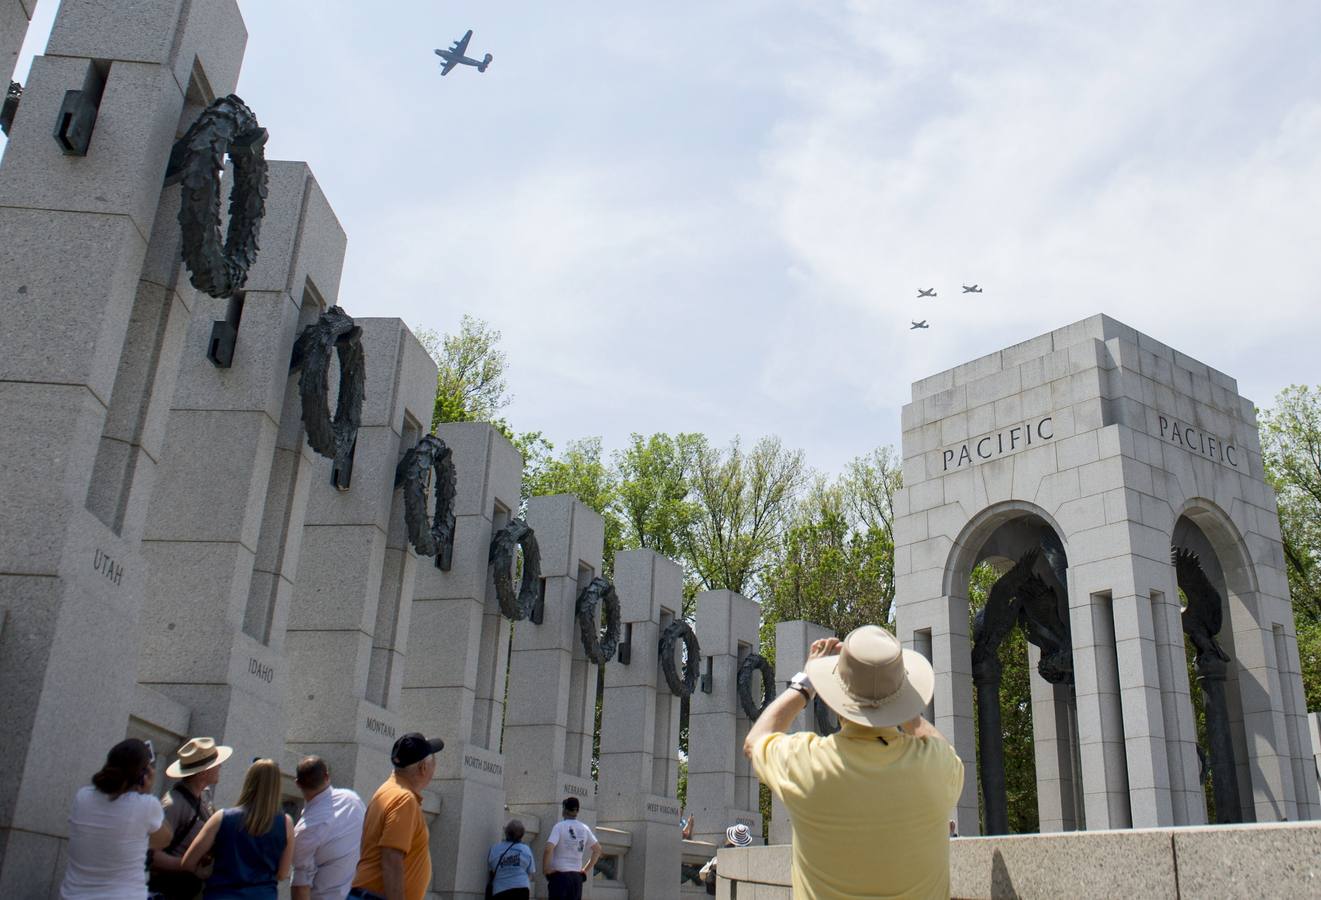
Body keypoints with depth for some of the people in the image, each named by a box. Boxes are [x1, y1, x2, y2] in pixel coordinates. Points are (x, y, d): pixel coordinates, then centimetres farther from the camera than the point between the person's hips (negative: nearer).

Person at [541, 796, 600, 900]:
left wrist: (545, 869, -9)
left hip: (559, 876, -5)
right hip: (577, 877, 5)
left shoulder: (559, 826, -9)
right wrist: (586, 869, 18)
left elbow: (548, 849, -22)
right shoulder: (584, 829, 8)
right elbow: (598, 850, 17)